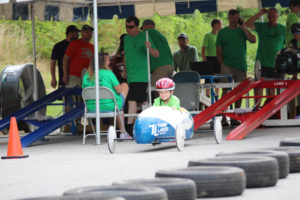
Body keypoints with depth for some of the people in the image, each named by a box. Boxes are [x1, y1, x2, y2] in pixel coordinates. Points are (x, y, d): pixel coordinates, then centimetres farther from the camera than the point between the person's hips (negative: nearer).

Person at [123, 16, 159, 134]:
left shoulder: (144, 37, -7)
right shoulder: (126, 38, 16)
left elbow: (156, 55, -12)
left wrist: (150, 48, -32)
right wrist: (125, 69, 20)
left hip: (141, 74, -7)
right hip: (131, 75, 7)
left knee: (132, 99, -14)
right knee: (143, 101, 8)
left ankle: (129, 126, -13)